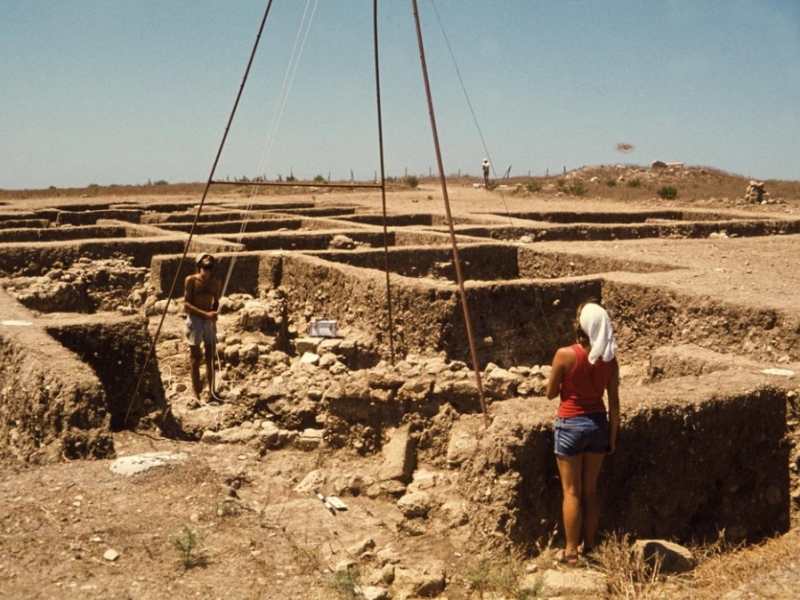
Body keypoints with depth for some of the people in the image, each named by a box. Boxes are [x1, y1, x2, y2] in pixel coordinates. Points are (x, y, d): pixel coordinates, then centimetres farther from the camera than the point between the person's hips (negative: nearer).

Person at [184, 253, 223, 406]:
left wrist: (214, 313, -4)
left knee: (210, 357, 7)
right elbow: (186, 303, -9)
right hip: (195, 320, -4)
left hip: (210, 321, 4)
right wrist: (205, 313, -19)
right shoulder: (191, 280, -6)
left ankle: (211, 392, 15)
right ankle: (196, 395, -2)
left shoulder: (216, 282, 7)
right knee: (195, 358, -3)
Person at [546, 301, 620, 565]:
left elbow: (551, 393, -7)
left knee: (572, 491, 6)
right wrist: (613, 435, 9)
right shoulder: (609, 358, -5)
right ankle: (589, 545, 26)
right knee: (590, 490, 16)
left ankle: (571, 551, 13)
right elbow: (613, 402, -1)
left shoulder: (565, 354, -17)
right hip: (598, 424, 4)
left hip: (571, 425, -4)